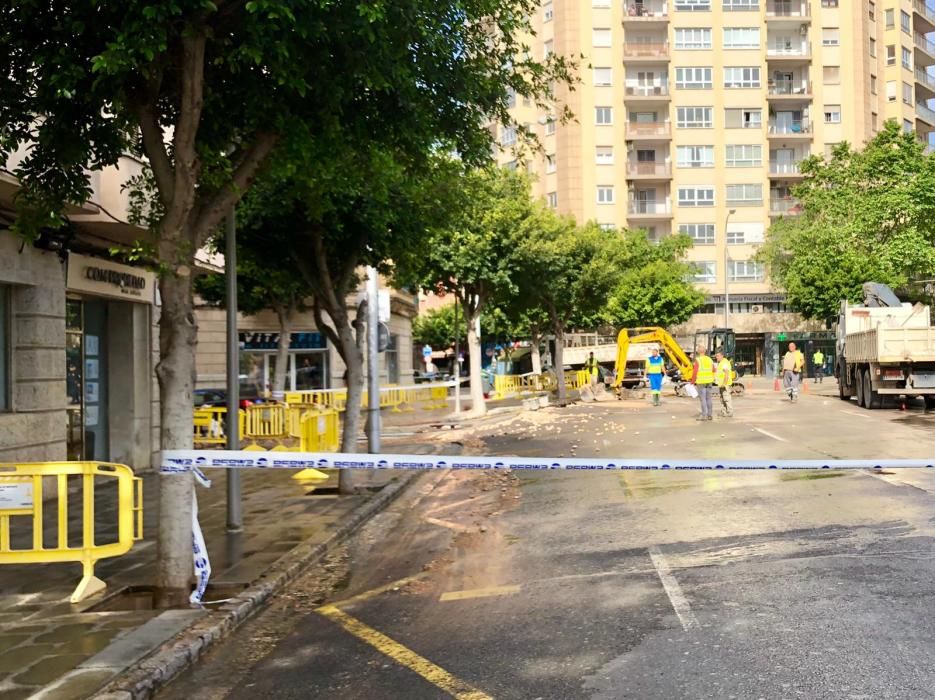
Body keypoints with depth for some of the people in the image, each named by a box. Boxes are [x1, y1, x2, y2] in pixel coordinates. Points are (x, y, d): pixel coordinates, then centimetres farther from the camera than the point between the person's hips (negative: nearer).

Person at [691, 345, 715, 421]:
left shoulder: (698, 360, -11)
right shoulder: (709, 359, 8)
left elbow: (695, 372, -15)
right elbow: (713, 370, 17)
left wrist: (692, 382, -7)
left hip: (701, 381, -6)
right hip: (709, 381, 6)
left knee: (702, 398, -4)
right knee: (708, 398, 10)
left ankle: (704, 415, -6)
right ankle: (709, 415, 12)